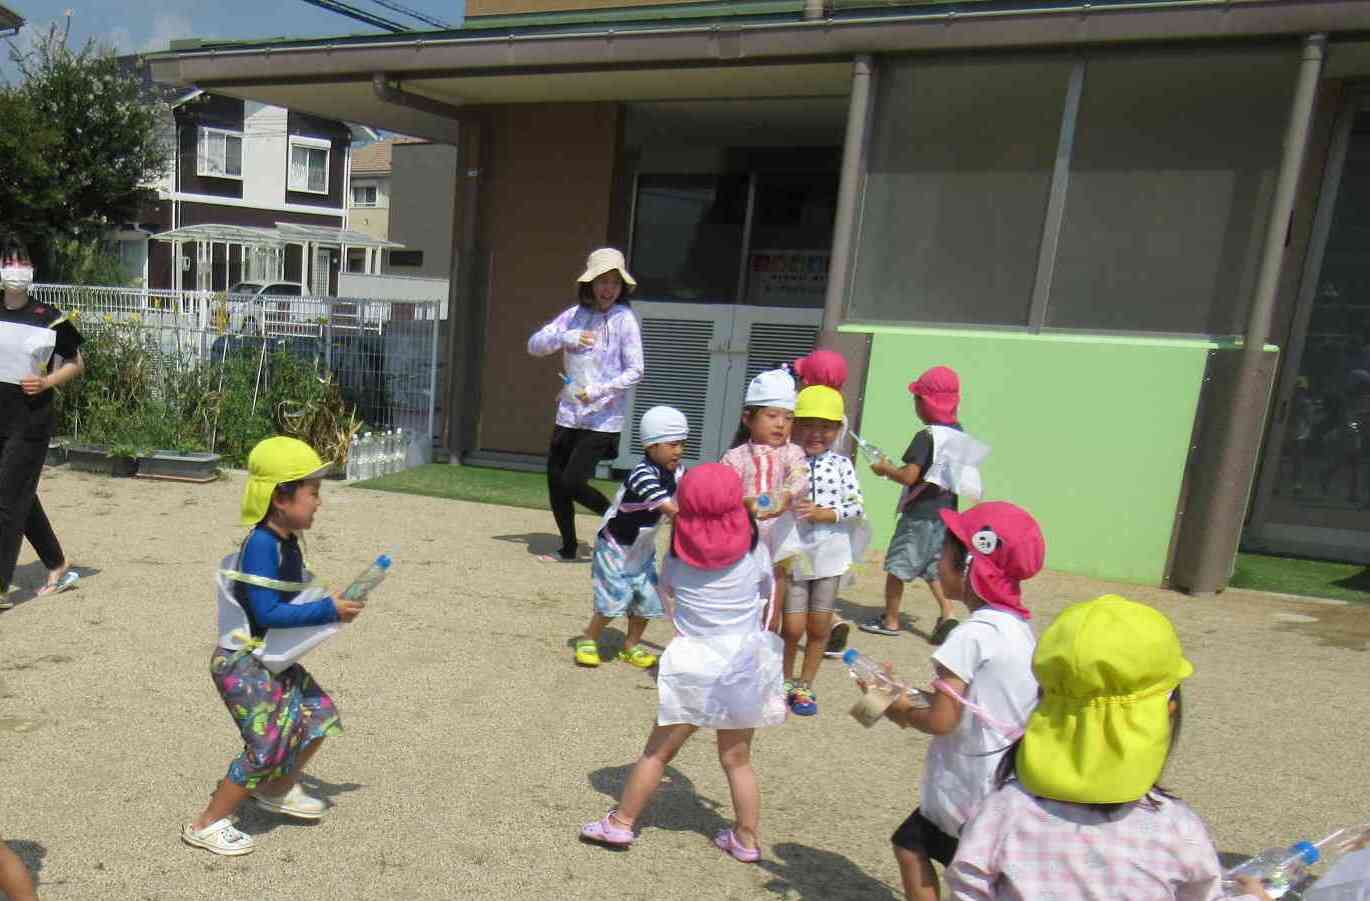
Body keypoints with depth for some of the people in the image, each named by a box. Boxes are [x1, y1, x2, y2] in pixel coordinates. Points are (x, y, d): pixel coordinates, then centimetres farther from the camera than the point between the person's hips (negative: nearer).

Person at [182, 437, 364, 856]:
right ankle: (206, 825, 13)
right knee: (269, 745, -6)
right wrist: (328, 610, -25)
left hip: (273, 660, 9)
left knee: (320, 715, 14)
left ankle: (279, 790, 35)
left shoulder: (287, 542, 5)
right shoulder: (261, 544, -25)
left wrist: (330, 602, 0)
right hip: (243, 663, -9)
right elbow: (266, 612, -28)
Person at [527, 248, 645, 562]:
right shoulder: (573, 315, 6)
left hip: (603, 419, -5)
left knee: (572, 483, -10)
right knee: (555, 482, 8)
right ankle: (568, 548, 27)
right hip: (569, 415, 5)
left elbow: (635, 371, -11)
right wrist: (564, 337, -12)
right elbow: (534, 345, 6)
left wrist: (599, 391, -21)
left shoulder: (624, 319, -7)